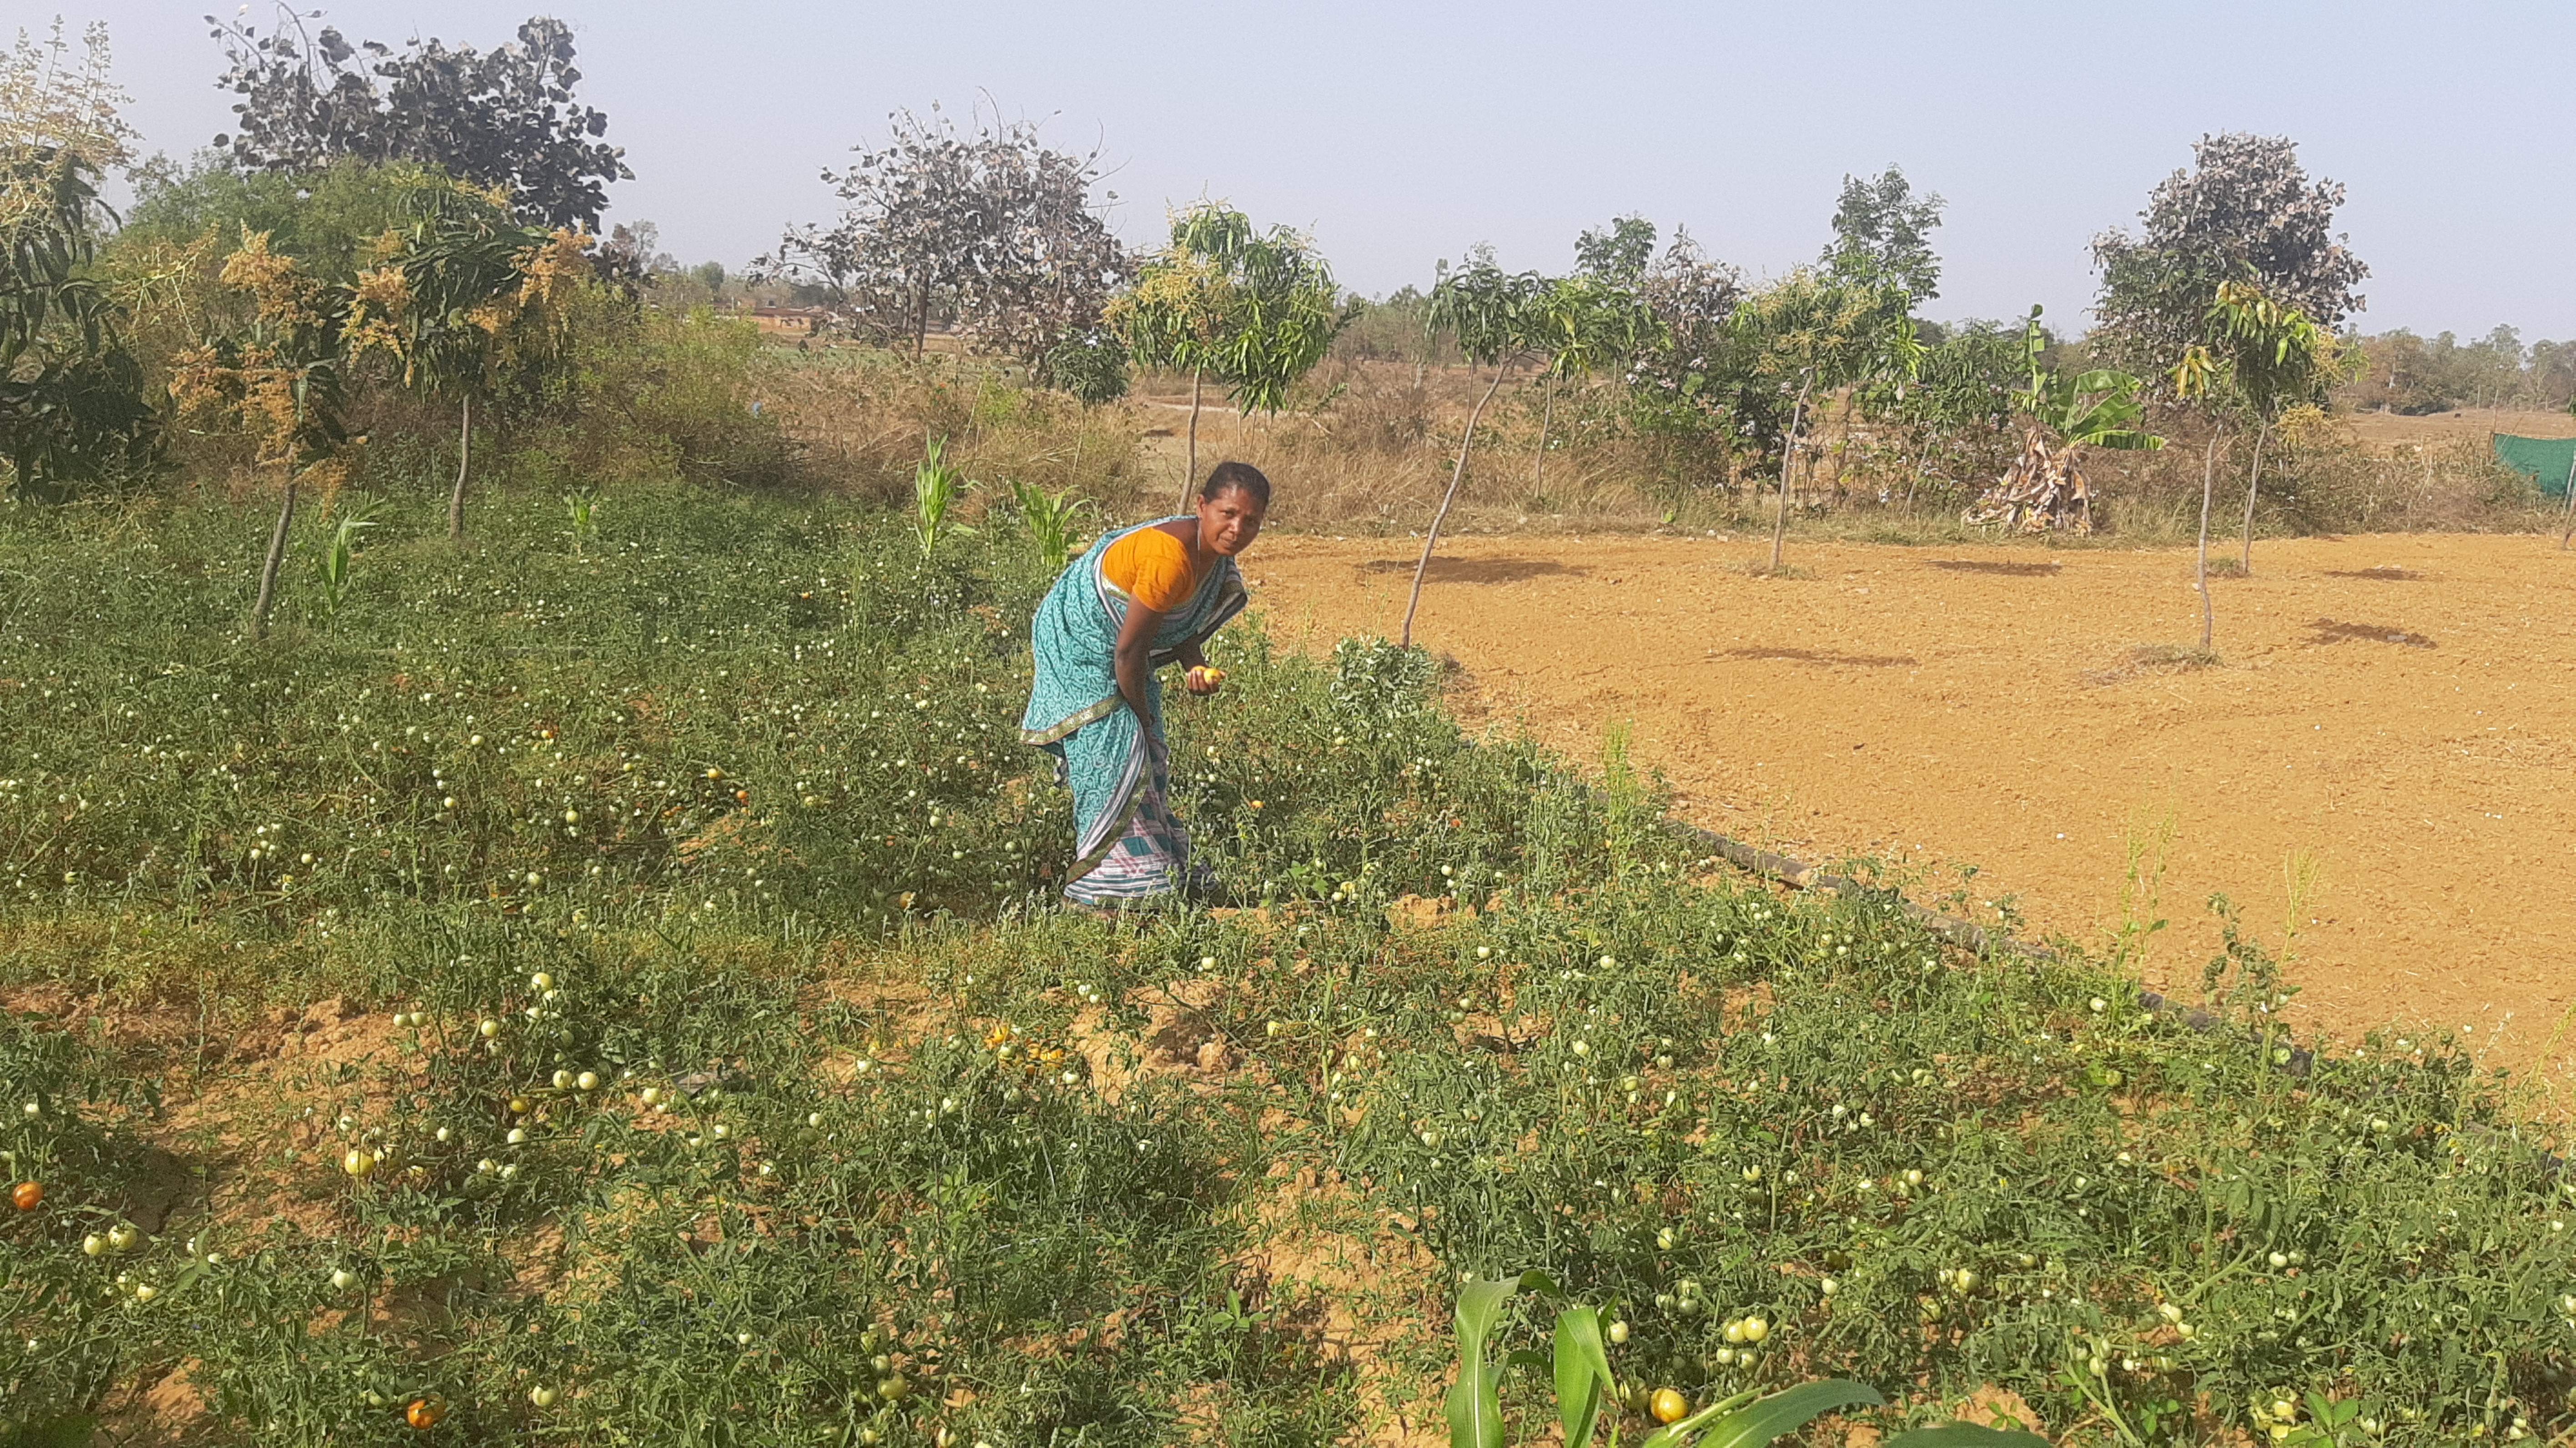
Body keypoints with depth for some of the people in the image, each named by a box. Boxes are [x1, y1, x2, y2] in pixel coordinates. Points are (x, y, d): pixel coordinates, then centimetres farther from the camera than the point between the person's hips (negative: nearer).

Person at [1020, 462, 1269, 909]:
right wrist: (1139, 714, -14)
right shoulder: (1171, 557, -34)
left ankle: (1162, 870, 22)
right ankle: (1109, 885, -3)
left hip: (1116, 653, 10)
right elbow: (1129, 648, -27)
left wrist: (1197, 669, -14)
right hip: (1078, 644, -10)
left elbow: (1186, 627, 7)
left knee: (1150, 759, 12)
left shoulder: (1216, 557, -5)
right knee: (1114, 759, -11)